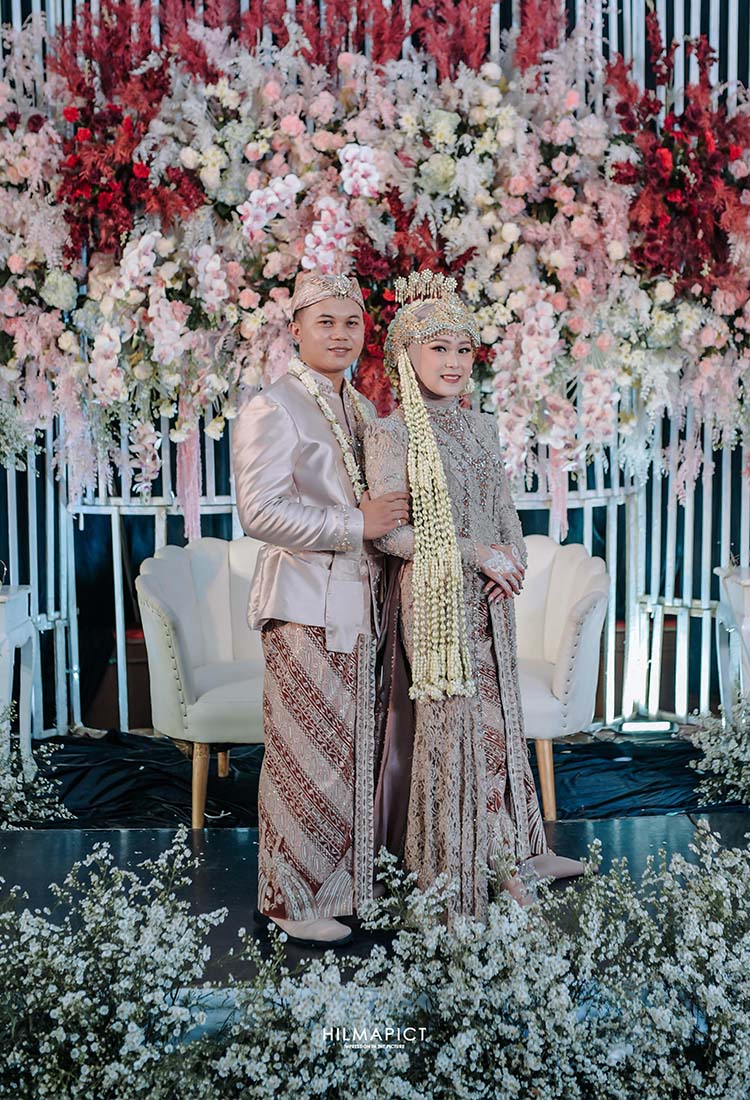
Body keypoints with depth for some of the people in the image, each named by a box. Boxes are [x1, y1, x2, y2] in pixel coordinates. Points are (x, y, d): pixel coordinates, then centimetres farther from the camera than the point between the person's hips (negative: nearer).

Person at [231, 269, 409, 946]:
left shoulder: (361, 410, 16)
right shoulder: (273, 409, -10)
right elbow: (260, 512, -20)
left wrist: (390, 518, 10)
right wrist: (357, 524, -17)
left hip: (356, 604, 8)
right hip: (305, 604, -8)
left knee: (351, 749, 12)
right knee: (306, 754, -2)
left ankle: (342, 881, 24)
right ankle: (292, 901, 11)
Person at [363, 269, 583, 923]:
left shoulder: (482, 428, 11)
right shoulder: (391, 434, -8)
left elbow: (505, 511, 15)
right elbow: (388, 532, -13)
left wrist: (513, 557, -6)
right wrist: (474, 554, -15)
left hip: (489, 598, 6)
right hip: (434, 600, -6)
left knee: (497, 718, 10)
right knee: (450, 722, 0)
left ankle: (506, 856, 24)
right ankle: (453, 885, 12)